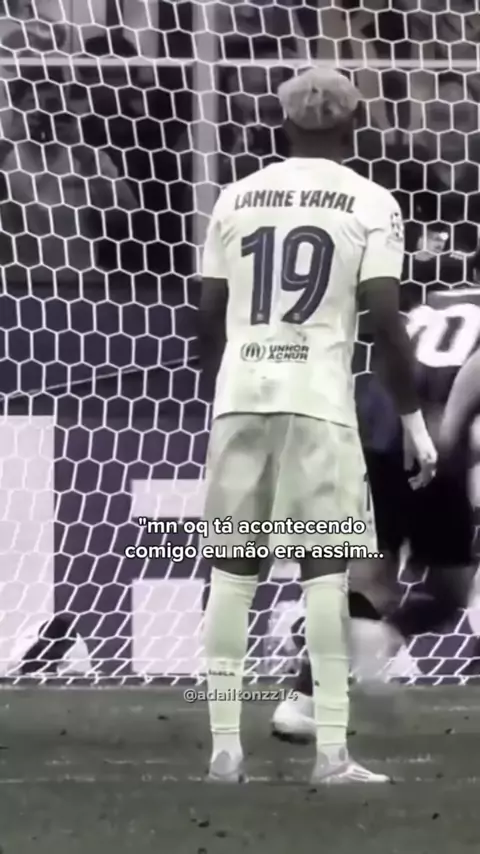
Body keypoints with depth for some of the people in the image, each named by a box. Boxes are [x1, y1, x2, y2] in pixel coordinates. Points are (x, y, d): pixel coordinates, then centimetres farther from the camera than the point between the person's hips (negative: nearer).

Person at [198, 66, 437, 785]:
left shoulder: (236, 198, 11)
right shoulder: (369, 204, 1)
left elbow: (208, 319, 12)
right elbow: (385, 322, -6)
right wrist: (416, 423, 1)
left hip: (239, 397, 3)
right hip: (319, 400, -3)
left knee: (232, 570, 7)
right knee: (325, 570, -1)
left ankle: (225, 747, 6)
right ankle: (332, 752, -5)